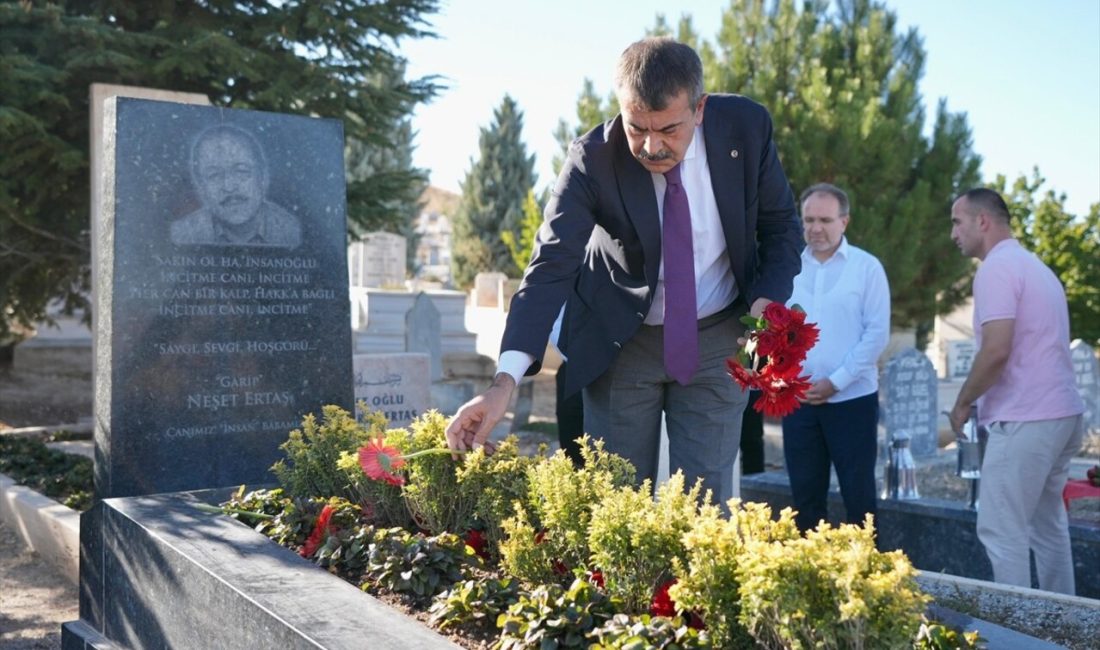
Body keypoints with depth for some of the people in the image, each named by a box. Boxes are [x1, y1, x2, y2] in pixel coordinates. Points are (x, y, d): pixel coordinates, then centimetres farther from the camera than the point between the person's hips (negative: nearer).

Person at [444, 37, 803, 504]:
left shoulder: (746, 127, -14)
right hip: (621, 343, -1)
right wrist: (505, 381, -38)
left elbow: (781, 223, 0)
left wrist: (768, 300, -18)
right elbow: (551, 265, -27)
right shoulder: (592, 159, -20)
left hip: (718, 341, 1)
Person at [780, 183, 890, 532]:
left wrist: (836, 381, -12)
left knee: (858, 494, 5)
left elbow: (877, 333, -6)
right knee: (805, 494, 10)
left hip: (852, 398, -3)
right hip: (798, 400, 3)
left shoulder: (867, 267, -1)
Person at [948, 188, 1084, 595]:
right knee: (1048, 527, 16)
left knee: (1002, 531, -4)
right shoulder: (1034, 266, 18)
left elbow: (997, 351, -21)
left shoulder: (997, 268, -11)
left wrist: (963, 404, -7)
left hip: (1025, 419, -10)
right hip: (1062, 412, 10)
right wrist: (980, 401, 19)